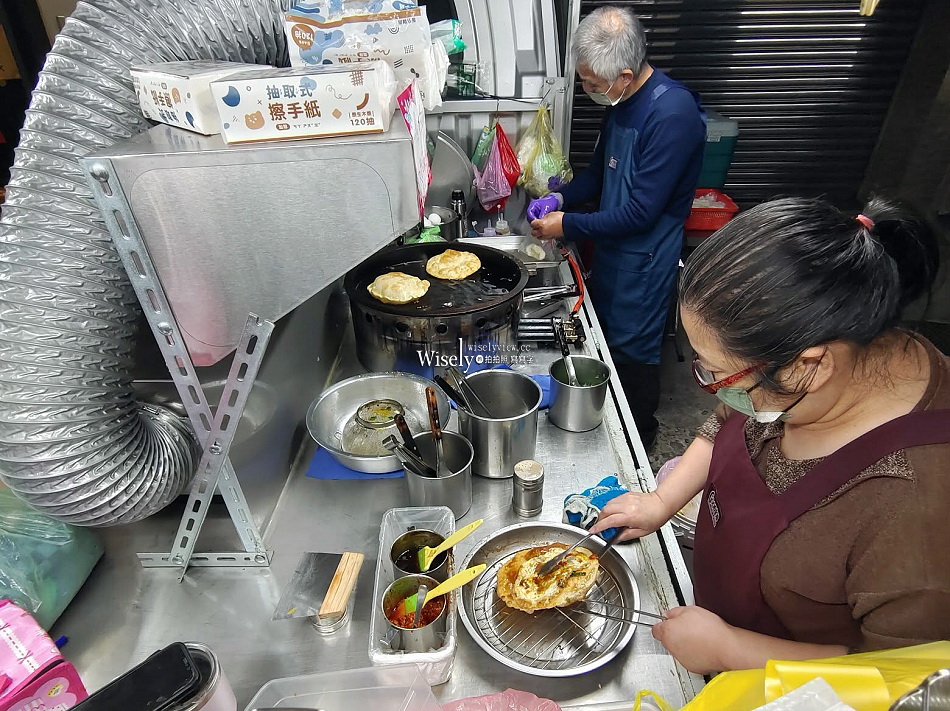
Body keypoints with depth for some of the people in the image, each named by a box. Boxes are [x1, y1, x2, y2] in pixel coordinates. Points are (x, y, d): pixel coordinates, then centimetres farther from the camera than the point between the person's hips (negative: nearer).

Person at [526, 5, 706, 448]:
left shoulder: (672, 114, -26)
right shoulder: (621, 101, 2)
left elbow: (641, 212, -27)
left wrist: (567, 225, -20)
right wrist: (562, 198, -1)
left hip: (645, 257, -8)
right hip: (611, 245, 9)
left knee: (633, 351, 7)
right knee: (606, 333, 21)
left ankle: (639, 438, 32)